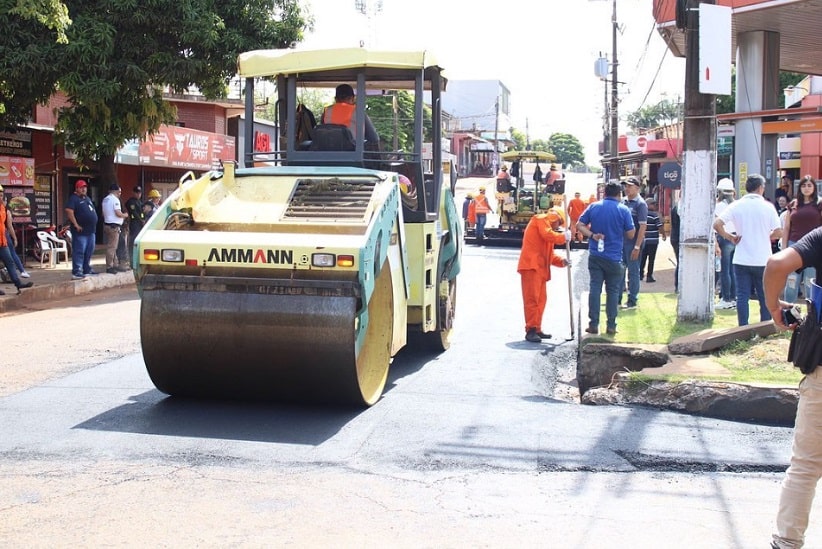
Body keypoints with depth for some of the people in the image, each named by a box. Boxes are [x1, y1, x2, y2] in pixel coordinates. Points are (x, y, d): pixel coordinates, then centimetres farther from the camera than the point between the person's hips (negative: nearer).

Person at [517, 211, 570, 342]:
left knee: (541, 299, 10)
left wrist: (561, 261, 10)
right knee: (532, 298, -12)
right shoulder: (541, 219, 1)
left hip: (540, 268, 10)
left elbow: (549, 254, 26)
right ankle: (530, 330, -14)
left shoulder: (546, 226, 29)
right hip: (531, 265, -10)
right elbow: (549, 235, -17)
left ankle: (537, 329, 14)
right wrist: (564, 236, -2)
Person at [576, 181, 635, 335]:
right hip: (614, 257, -2)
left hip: (595, 255, 2)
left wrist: (592, 235, -6)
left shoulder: (593, 207, 3)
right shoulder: (623, 210, -5)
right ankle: (611, 326, 8)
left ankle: (593, 324, 3)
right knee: (613, 291, 7)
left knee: (594, 289, 5)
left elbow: (579, 225, 1)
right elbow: (630, 234, -3)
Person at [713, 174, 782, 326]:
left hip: (741, 260, 1)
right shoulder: (767, 207, -4)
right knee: (765, 297, 10)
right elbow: (779, 232, -8)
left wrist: (730, 237, 0)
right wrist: (766, 237, 11)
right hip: (763, 260, -1)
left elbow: (717, 224, -13)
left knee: (742, 296, 5)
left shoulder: (736, 205, -2)